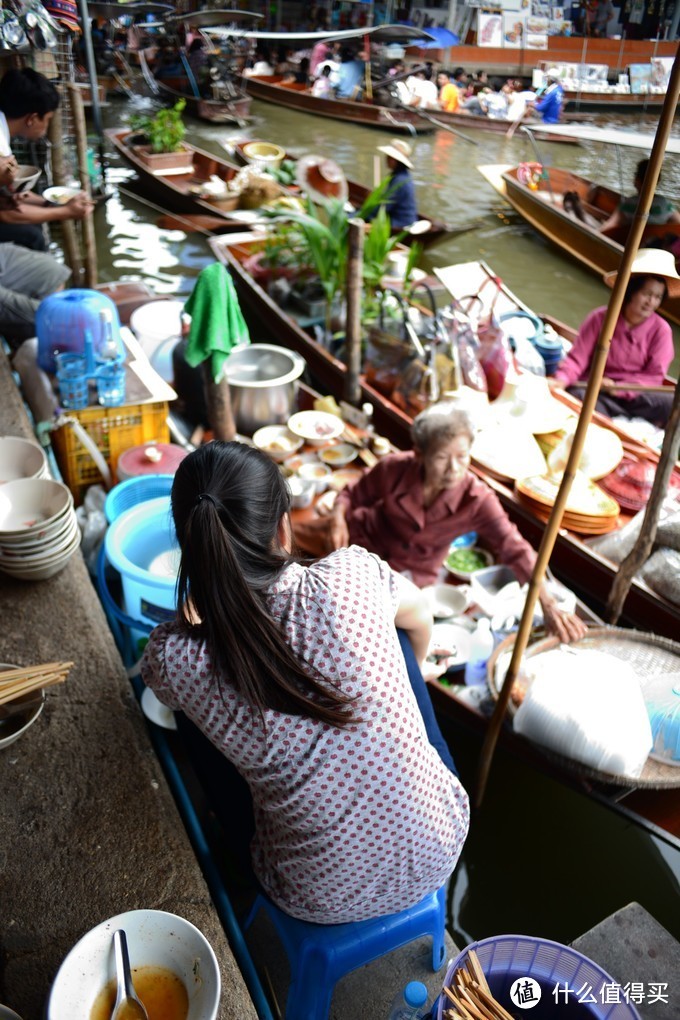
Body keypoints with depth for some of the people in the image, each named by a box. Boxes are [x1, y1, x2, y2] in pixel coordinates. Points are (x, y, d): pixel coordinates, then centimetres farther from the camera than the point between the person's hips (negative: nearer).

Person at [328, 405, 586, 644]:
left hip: (411, 572, -1)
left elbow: (515, 549, -34)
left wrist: (548, 605, -46)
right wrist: (339, 520, -31)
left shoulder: (477, 499, -28)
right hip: (365, 539, 1)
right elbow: (352, 495, -8)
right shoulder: (394, 468, -26)